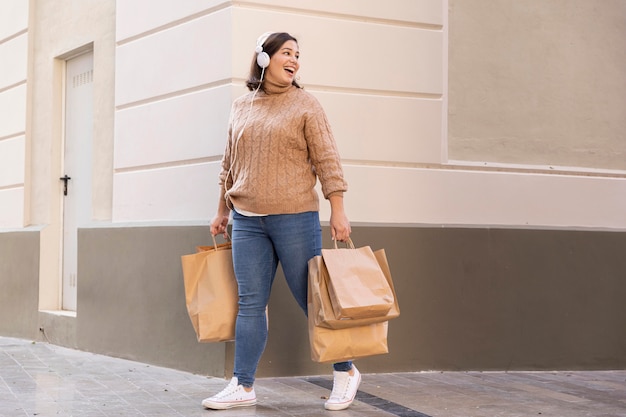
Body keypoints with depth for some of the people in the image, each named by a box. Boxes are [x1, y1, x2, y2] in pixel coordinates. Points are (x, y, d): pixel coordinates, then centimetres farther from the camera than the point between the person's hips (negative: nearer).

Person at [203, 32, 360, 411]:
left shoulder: (305, 105, 1)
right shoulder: (241, 108, 12)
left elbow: (327, 161, -4)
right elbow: (230, 165, 20)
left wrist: (338, 212, -10)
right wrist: (223, 211, 21)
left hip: (295, 218, -3)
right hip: (247, 222, 4)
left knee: (312, 299, 2)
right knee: (250, 304, 3)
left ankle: (345, 372, 17)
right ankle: (243, 386, 8)